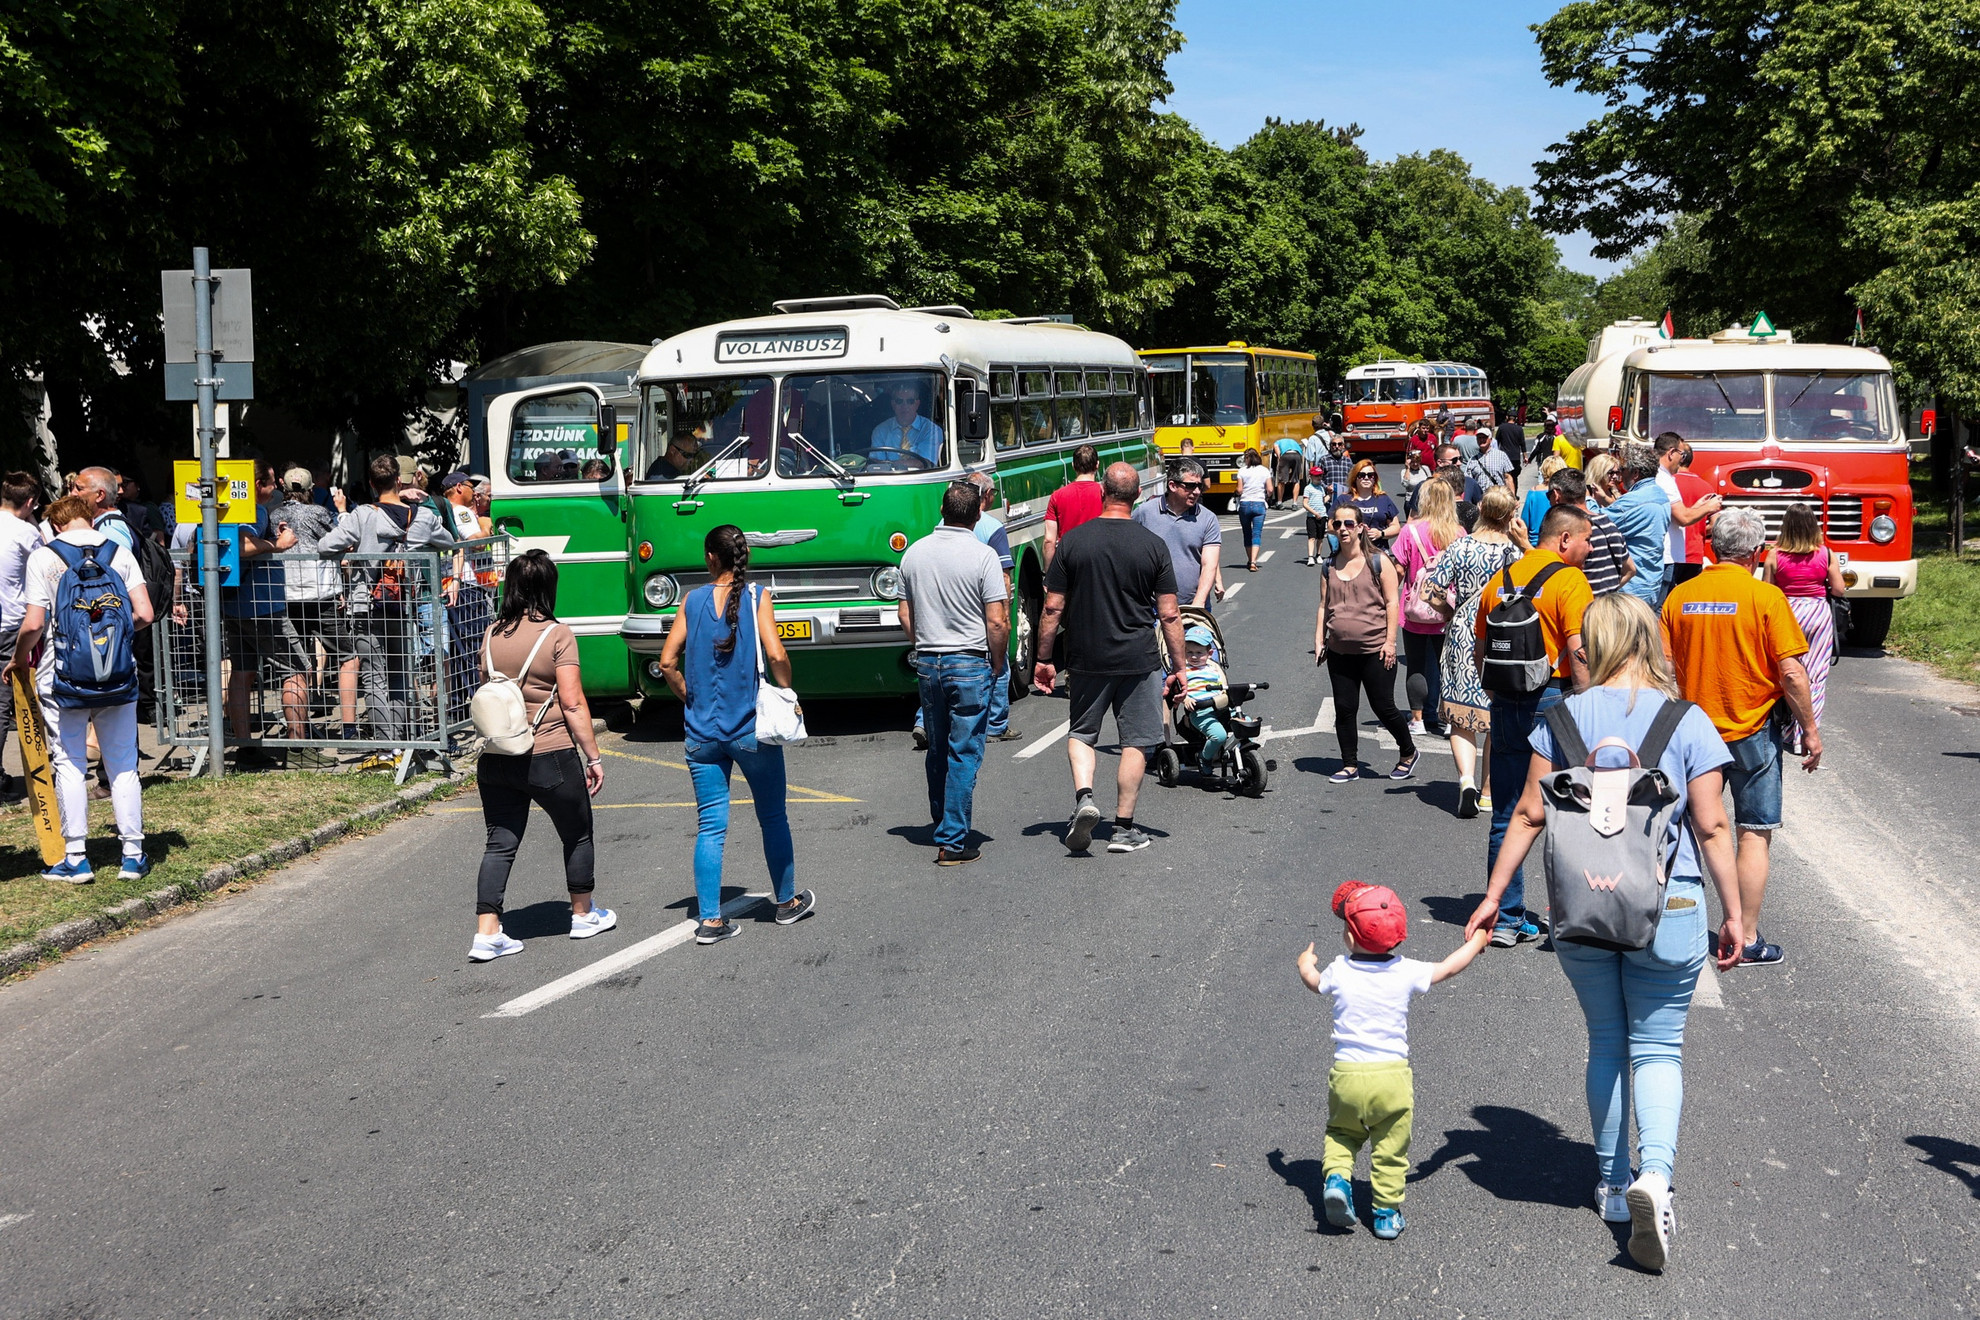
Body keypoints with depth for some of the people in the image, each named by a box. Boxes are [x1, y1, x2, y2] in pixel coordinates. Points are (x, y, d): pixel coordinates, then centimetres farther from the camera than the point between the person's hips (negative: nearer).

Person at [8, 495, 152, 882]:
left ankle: (76, 859, 7)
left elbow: (34, 624, -11)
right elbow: (144, 614, -4)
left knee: (69, 765, 6)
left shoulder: (43, 557, -5)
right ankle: (133, 855, 12)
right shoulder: (121, 554, 2)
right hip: (118, 676, 2)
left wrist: (19, 660, 6)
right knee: (123, 765, 9)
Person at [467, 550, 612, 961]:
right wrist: (594, 757, -7)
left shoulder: (492, 636, 5)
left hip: (495, 758, 5)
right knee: (577, 834, 16)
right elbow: (573, 703, -13)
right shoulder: (557, 635, -11)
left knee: (500, 843, 8)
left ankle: (486, 934, 2)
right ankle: (583, 915, 30)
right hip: (550, 757, -4)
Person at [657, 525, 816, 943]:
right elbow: (776, 655, -17)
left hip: (702, 732, 2)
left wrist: (691, 698, 11)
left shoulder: (692, 601, 2)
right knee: (773, 817, 14)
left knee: (710, 826, 5)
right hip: (752, 729, -2)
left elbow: (667, 662, -2)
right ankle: (787, 902, 27)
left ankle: (709, 920, 3)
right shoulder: (757, 598, -5)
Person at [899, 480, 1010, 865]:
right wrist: (998, 667, 0)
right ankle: (952, 841, -1)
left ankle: (942, 827, 32)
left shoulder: (915, 552, 5)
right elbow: (997, 622, -13)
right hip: (970, 663, -5)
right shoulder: (983, 555, -11)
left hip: (928, 663, 5)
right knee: (964, 753, 0)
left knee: (938, 751, 18)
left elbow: (905, 615, 10)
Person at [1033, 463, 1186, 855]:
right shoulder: (1154, 546, -5)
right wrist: (1179, 667, 4)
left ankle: (1084, 796, -6)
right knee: (1136, 741, 8)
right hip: (1139, 661, -1)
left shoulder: (1072, 541, -4)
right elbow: (1169, 615, -4)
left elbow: (1053, 608, -2)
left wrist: (1044, 659, 8)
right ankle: (1124, 828, 11)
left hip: (1087, 660, 1)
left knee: (1081, 733, 18)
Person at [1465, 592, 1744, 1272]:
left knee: (1606, 1043, 17)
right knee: (1657, 1048, 8)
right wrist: (1733, 913, 4)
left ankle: (1612, 1183, 26)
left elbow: (1530, 815, -1)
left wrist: (1493, 895, 5)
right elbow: (1711, 829, -5)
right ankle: (1656, 1172, -13)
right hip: (1667, 910, -1)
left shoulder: (1564, 718, -2)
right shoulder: (1689, 723, -5)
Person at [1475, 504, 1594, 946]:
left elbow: (1480, 651, 15)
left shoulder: (1500, 579, 11)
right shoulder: (1569, 580, -9)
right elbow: (1579, 653, -18)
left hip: (1506, 706, 6)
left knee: (1507, 817, 10)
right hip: (1553, 699, -5)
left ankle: (1506, 919, 14)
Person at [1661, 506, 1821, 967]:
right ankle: (1747, 940, 5)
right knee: (1754, 834, 4)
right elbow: (1791, 673, -12)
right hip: (1751, 731, -4)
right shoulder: (1766, 597, -11)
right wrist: (1810, 730, -3)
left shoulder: (1679, 596, 0)